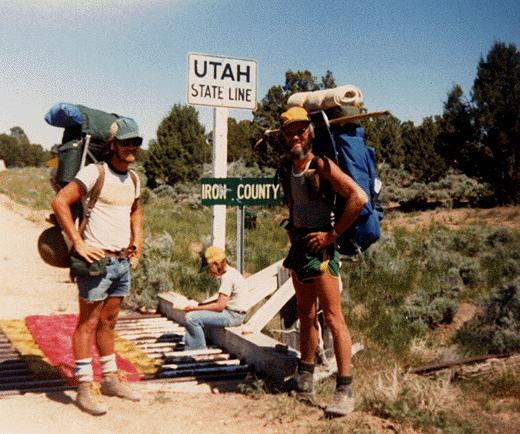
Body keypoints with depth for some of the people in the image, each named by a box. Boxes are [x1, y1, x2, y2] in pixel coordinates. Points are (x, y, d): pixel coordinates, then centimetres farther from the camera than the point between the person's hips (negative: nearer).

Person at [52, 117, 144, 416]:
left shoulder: (133, 179, 11)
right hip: (97, 260, -7)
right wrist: (79, 244, -20)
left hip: (123, 261, 7)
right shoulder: (94, 172, -12)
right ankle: (85, 388, 7)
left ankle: (111, 379, 26)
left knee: (109, 322, 16)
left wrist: (137, 244, 18)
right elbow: (60, 202, -19)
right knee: (88, 323, 0)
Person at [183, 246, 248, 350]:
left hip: (232, 316, -11)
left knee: (191, 317, -19)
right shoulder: (231, 273, 14)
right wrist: (202, 304, 8)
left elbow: (220, 306, -22)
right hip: (231, 312, 11)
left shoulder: (228, 277, -18)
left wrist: (196, 308, -15)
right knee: (191, 315, 16)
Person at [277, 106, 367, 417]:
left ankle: (345, 391, -4)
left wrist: (333, 234, -17)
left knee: (333, 317, -8)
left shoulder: (322, 165, -13)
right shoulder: (287, 169, 10)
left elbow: (359, 197, -21)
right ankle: (305, 382, 26)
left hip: (319, 246, -8)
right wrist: (292, 229, 14)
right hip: (299, 245, 8)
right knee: (306, 316, 15)